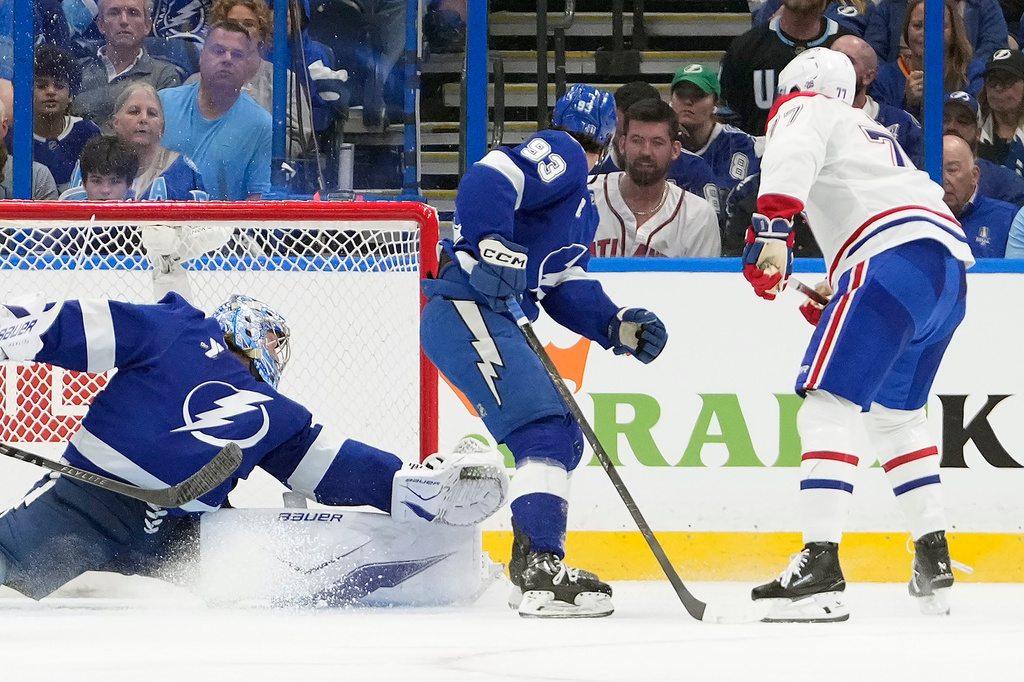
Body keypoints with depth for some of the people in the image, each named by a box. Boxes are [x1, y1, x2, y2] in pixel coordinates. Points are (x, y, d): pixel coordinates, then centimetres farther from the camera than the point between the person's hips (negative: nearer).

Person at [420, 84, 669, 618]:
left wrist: (617, 327, 10)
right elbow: (485, 180, -19)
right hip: (467, 311, -11)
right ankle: (541, 570, -28)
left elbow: (564, 290, 22)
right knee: (546, 429, -19)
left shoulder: (581, 207, 29)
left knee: (563, 439, 15)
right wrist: (495, 248, -31)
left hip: (488, 315, 11)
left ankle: (533, 570, 20)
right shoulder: (560, 155, -2)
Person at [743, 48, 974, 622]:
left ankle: (821, 566, -26)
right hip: (953, 271, 9)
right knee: (895, 414, 25)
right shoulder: (878, 138, 38)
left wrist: (773, 229, -25)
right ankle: (935, 561, 23)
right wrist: (839, 305, 37)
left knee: (828, 407, -13)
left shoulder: (804, 108, 13)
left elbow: (792, 156, -11)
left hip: (896, 259, -9)